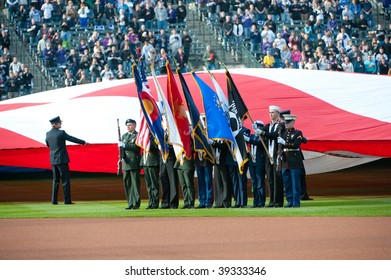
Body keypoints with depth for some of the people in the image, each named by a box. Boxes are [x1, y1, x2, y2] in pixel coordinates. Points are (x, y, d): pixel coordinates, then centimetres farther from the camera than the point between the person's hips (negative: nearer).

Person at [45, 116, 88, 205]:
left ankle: (54, 200, 8)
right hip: (62, 160, -6)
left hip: (53, 160, 6)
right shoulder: (61, 133, -14)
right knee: (65, 180, -1)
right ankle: (67, 200, -4)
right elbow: (72, 139, -6)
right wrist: (83, 142, 6)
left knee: (56, 180, 12)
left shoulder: (48, 134, 4)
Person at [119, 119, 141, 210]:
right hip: (126, 164, 6)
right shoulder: (124, 136, 18)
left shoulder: (137, 136, -3)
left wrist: (124, 145, -19)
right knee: (127, 184, 5)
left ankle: (136, 204, -6)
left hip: (134, 164, -6)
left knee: (135, 184, -7)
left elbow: (136, 147, -16)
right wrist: (121, 157, -2)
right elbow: (122, 147, 17)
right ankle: (130, 204, 10)